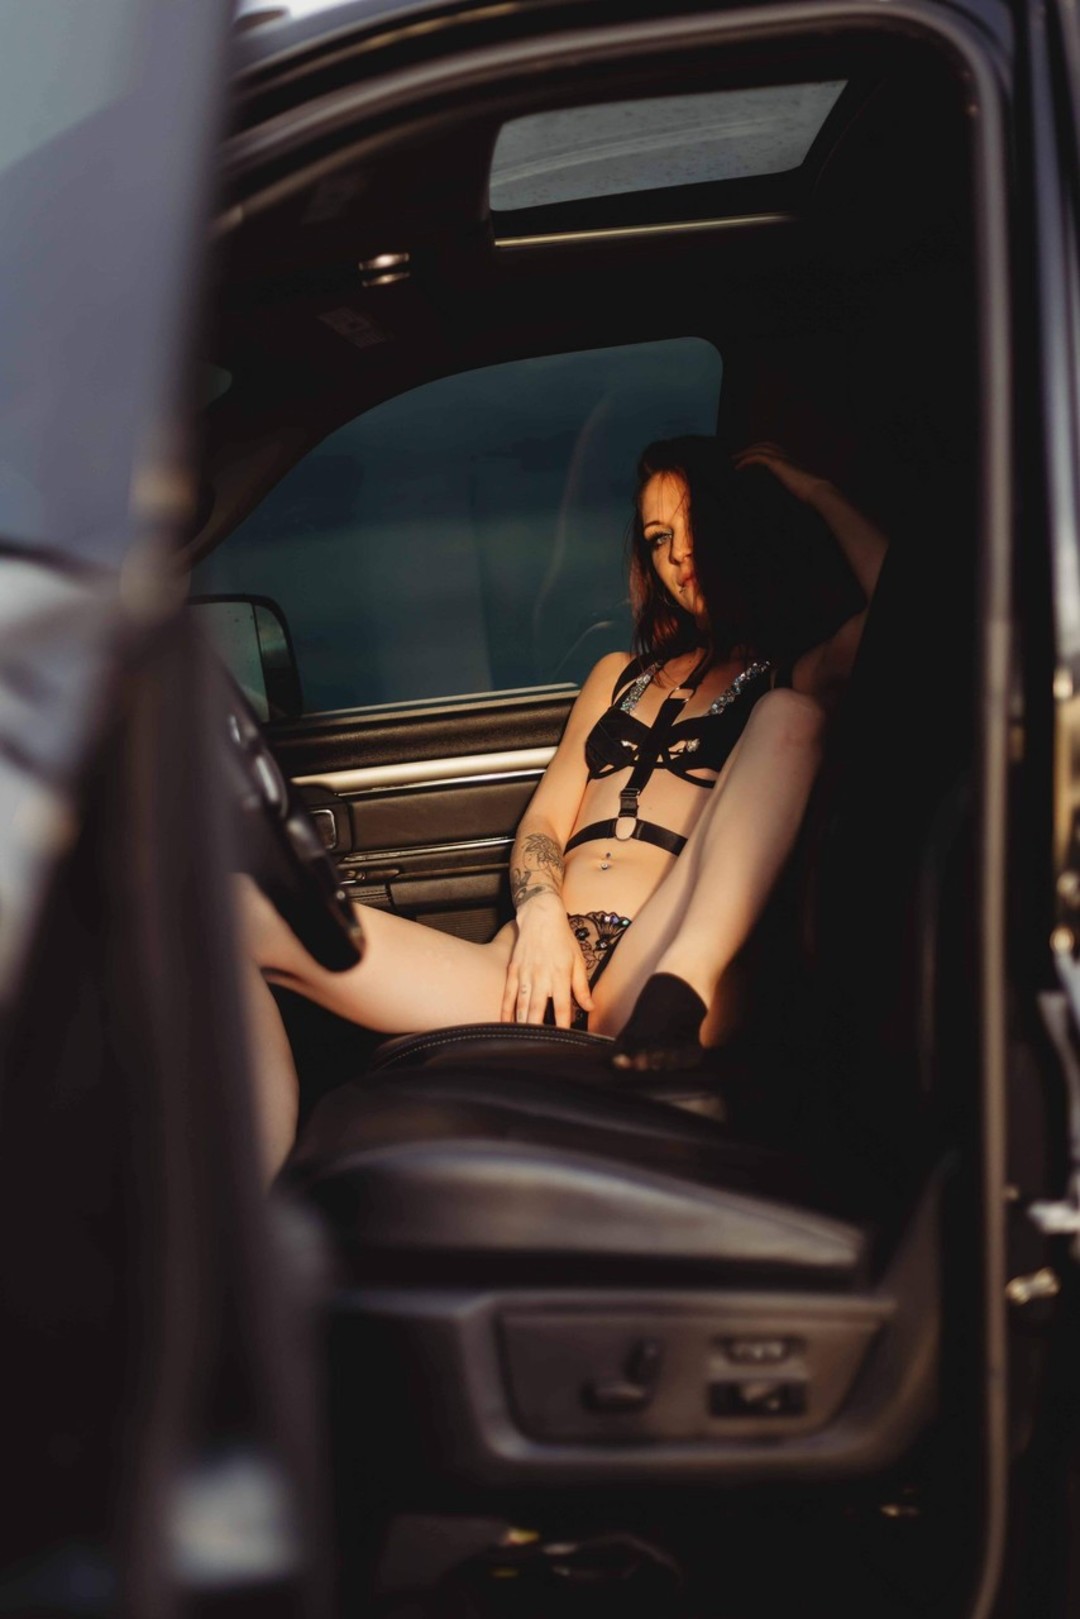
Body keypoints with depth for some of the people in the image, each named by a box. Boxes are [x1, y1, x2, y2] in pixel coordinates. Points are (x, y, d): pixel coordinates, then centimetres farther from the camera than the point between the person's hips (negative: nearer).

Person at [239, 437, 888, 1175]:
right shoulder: (623, 675, 31)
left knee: (789, 712, -24)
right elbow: (544, 819, 21)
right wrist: (540, 911, -1)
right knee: (241, 911, -13)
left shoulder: (803, 665, 18)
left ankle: (671, 1006, -41)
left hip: (654, 970, -4)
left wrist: (816, 492, 11)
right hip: (548, 969, 4)